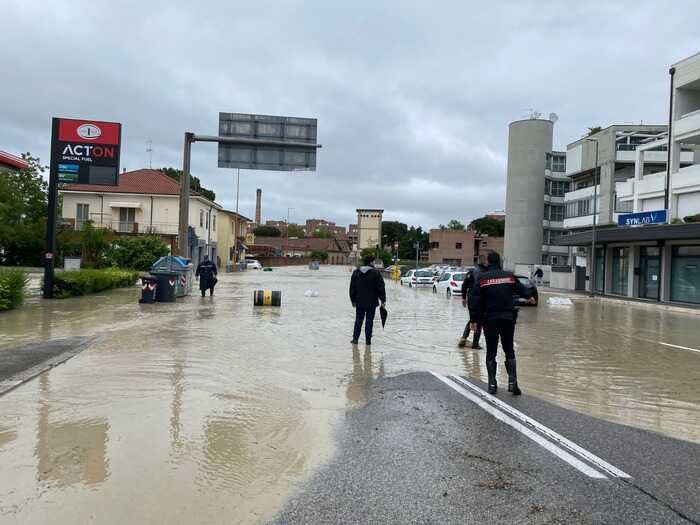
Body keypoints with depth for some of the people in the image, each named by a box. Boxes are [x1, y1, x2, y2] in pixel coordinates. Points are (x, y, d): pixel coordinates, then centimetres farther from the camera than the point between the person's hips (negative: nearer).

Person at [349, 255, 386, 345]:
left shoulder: (356, 272, 6)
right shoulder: (376, 273, -7)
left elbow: (352, 288, 10)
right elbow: (381, 288, -7)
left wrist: (353, 300, 17)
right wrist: (383, 300, 1)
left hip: (359, 302, 3)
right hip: (372, 302, -3)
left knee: (358, 320, 11)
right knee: (369, 321, 4)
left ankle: (355, 338, 11)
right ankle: (368, 340, 6)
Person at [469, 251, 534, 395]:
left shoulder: (482, 278, -5)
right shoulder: (509, 276, 5)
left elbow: (474, 301, -9)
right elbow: (520, 288, 26)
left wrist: (474, 320, -3)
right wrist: (529, 297, 47)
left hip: (490, 320, -2)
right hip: (508, 319, 2)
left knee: (491, 353, 8)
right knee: (509, 351, 13)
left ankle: (492, 384, 6)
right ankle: (513, 381, 2)